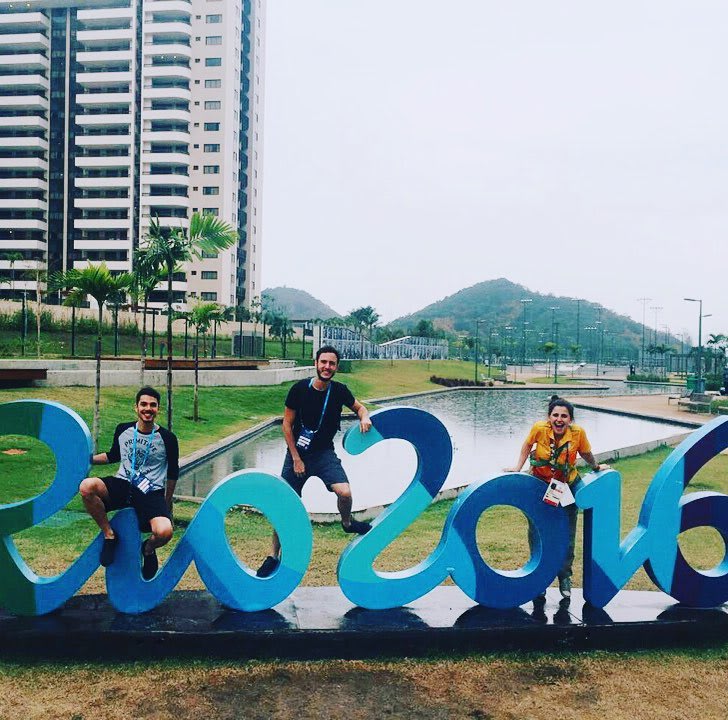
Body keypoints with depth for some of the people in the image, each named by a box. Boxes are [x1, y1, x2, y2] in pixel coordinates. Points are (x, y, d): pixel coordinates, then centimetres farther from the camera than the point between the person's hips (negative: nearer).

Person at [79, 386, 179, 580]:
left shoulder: (167, 439, -4)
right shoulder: (123, 430, 4)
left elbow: (173, 472, 8)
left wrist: (167, 504, 14)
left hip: (152, 493, -2)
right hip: (122, 485, 3)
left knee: (164, 532, -31)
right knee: (86, 487, -30)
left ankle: (148, 549, 11)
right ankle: (109, 535, -6)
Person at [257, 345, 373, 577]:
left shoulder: (339, 391, -7)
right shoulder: (300, 389, -12)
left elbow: (359, 407, 11)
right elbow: (287, 424, -6)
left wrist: (364, 417, -14)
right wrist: (296, 459, -9)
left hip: (324, 453, 1)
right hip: (297, 453, -1)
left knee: (344, 492, -22)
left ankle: (347, 523, 12)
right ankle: (274, 556, 20)